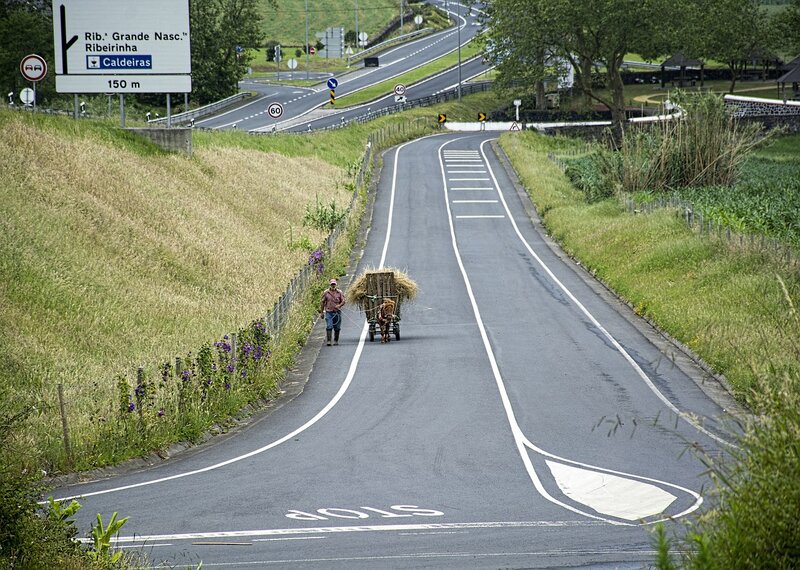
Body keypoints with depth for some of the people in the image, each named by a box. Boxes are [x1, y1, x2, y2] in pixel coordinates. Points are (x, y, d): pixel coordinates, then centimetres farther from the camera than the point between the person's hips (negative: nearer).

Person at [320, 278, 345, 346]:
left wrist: (339, 305, -15)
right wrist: (321, 312, 6)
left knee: (337, 328, 7)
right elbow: (322, 302, 8)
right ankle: (328, 341, -14)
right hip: (329, 312, -2)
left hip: (337, 312, 2)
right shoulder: (326, 292, 4)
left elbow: (343, 301, 6)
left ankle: (336, 341, 18)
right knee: (329, 327, -12)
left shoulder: (339, 292, 6)